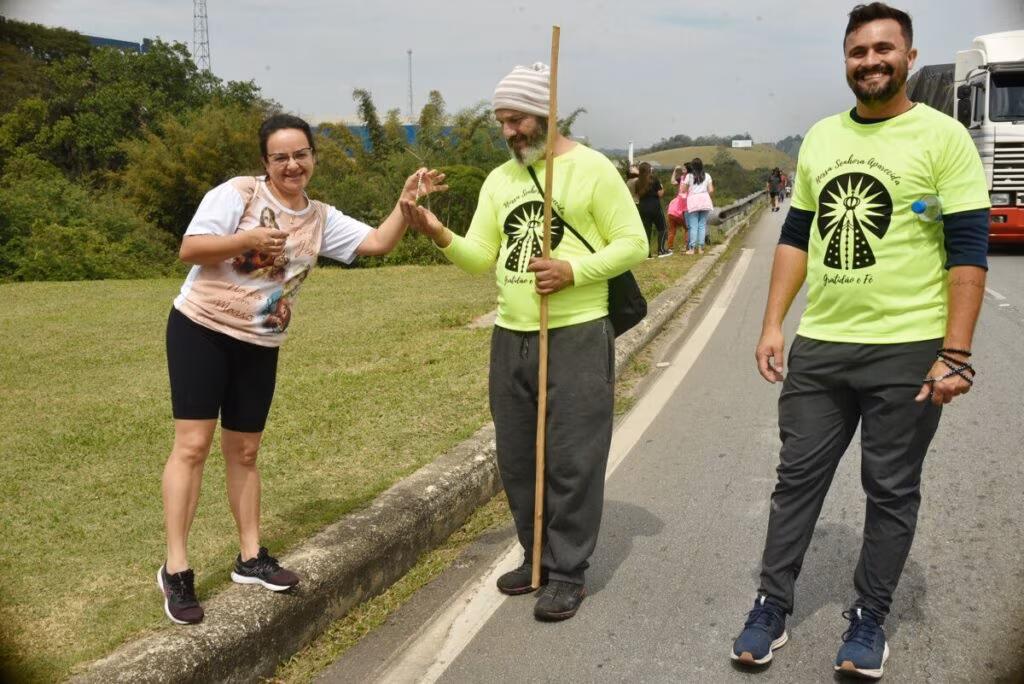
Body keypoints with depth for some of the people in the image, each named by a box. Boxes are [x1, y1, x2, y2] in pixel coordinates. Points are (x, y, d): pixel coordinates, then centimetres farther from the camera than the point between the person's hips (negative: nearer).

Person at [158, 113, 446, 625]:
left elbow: (379, 242, -2)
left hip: (259, 346, 5)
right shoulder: (238, 193, -9)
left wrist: (406, 203, -14)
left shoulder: (321, 219, 6)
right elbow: (189, 250, -14)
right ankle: (175, 569, 0)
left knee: (244, 451, 12)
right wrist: (248, 239, -25)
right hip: (201, 330, -5)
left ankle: (250, 558, 21)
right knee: (193, 444, -8)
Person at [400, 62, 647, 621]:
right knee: (517, 459, 13)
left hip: (576, 338, -6)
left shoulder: (592, 168, -5)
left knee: (572, 461, 1)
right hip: (510, 338, 6)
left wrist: (573, 270, -19)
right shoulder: (498, 180, 11)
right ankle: (537, 557, 30)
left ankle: (568, 572, 15)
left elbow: (632, 244, -7)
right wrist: (439, 235, -12)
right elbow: (480, 259, 7)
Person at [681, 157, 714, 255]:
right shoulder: (707, 176, 6)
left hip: (693, 202, -2)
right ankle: (700, 247, 4)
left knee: (693, 226, -1)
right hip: (705, 201, 2)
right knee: (702, 225, 6)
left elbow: (682, 190, 0)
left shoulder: (689, 176, 0)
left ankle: (692, 248, -6)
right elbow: (711, 190, 2)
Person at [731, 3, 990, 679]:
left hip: (907, 350, -4)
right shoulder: (820, 138, 10)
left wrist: (956, 353, -15)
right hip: (818, 347, 4)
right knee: (797, 479, 9)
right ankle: (772, 608, 22)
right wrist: (773, 324, 6)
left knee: (891, 492, 8)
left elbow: (968, 253, -8)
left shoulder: (943, 136, -5)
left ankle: (869, 620, 24)